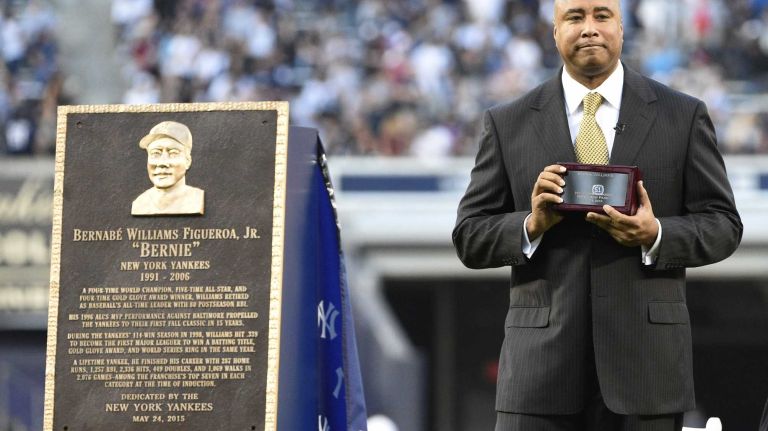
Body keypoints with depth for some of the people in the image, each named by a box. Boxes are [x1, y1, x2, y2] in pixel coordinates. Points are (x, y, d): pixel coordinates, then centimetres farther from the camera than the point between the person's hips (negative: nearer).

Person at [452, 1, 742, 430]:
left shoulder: (684, 116, 7)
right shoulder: (507, 124, 8)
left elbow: (723, 224, 6)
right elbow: (469, 237, 7)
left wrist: (656, 235, -13)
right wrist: (532, 225, -13)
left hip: (645, 359, 0)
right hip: (543, 359, 0)